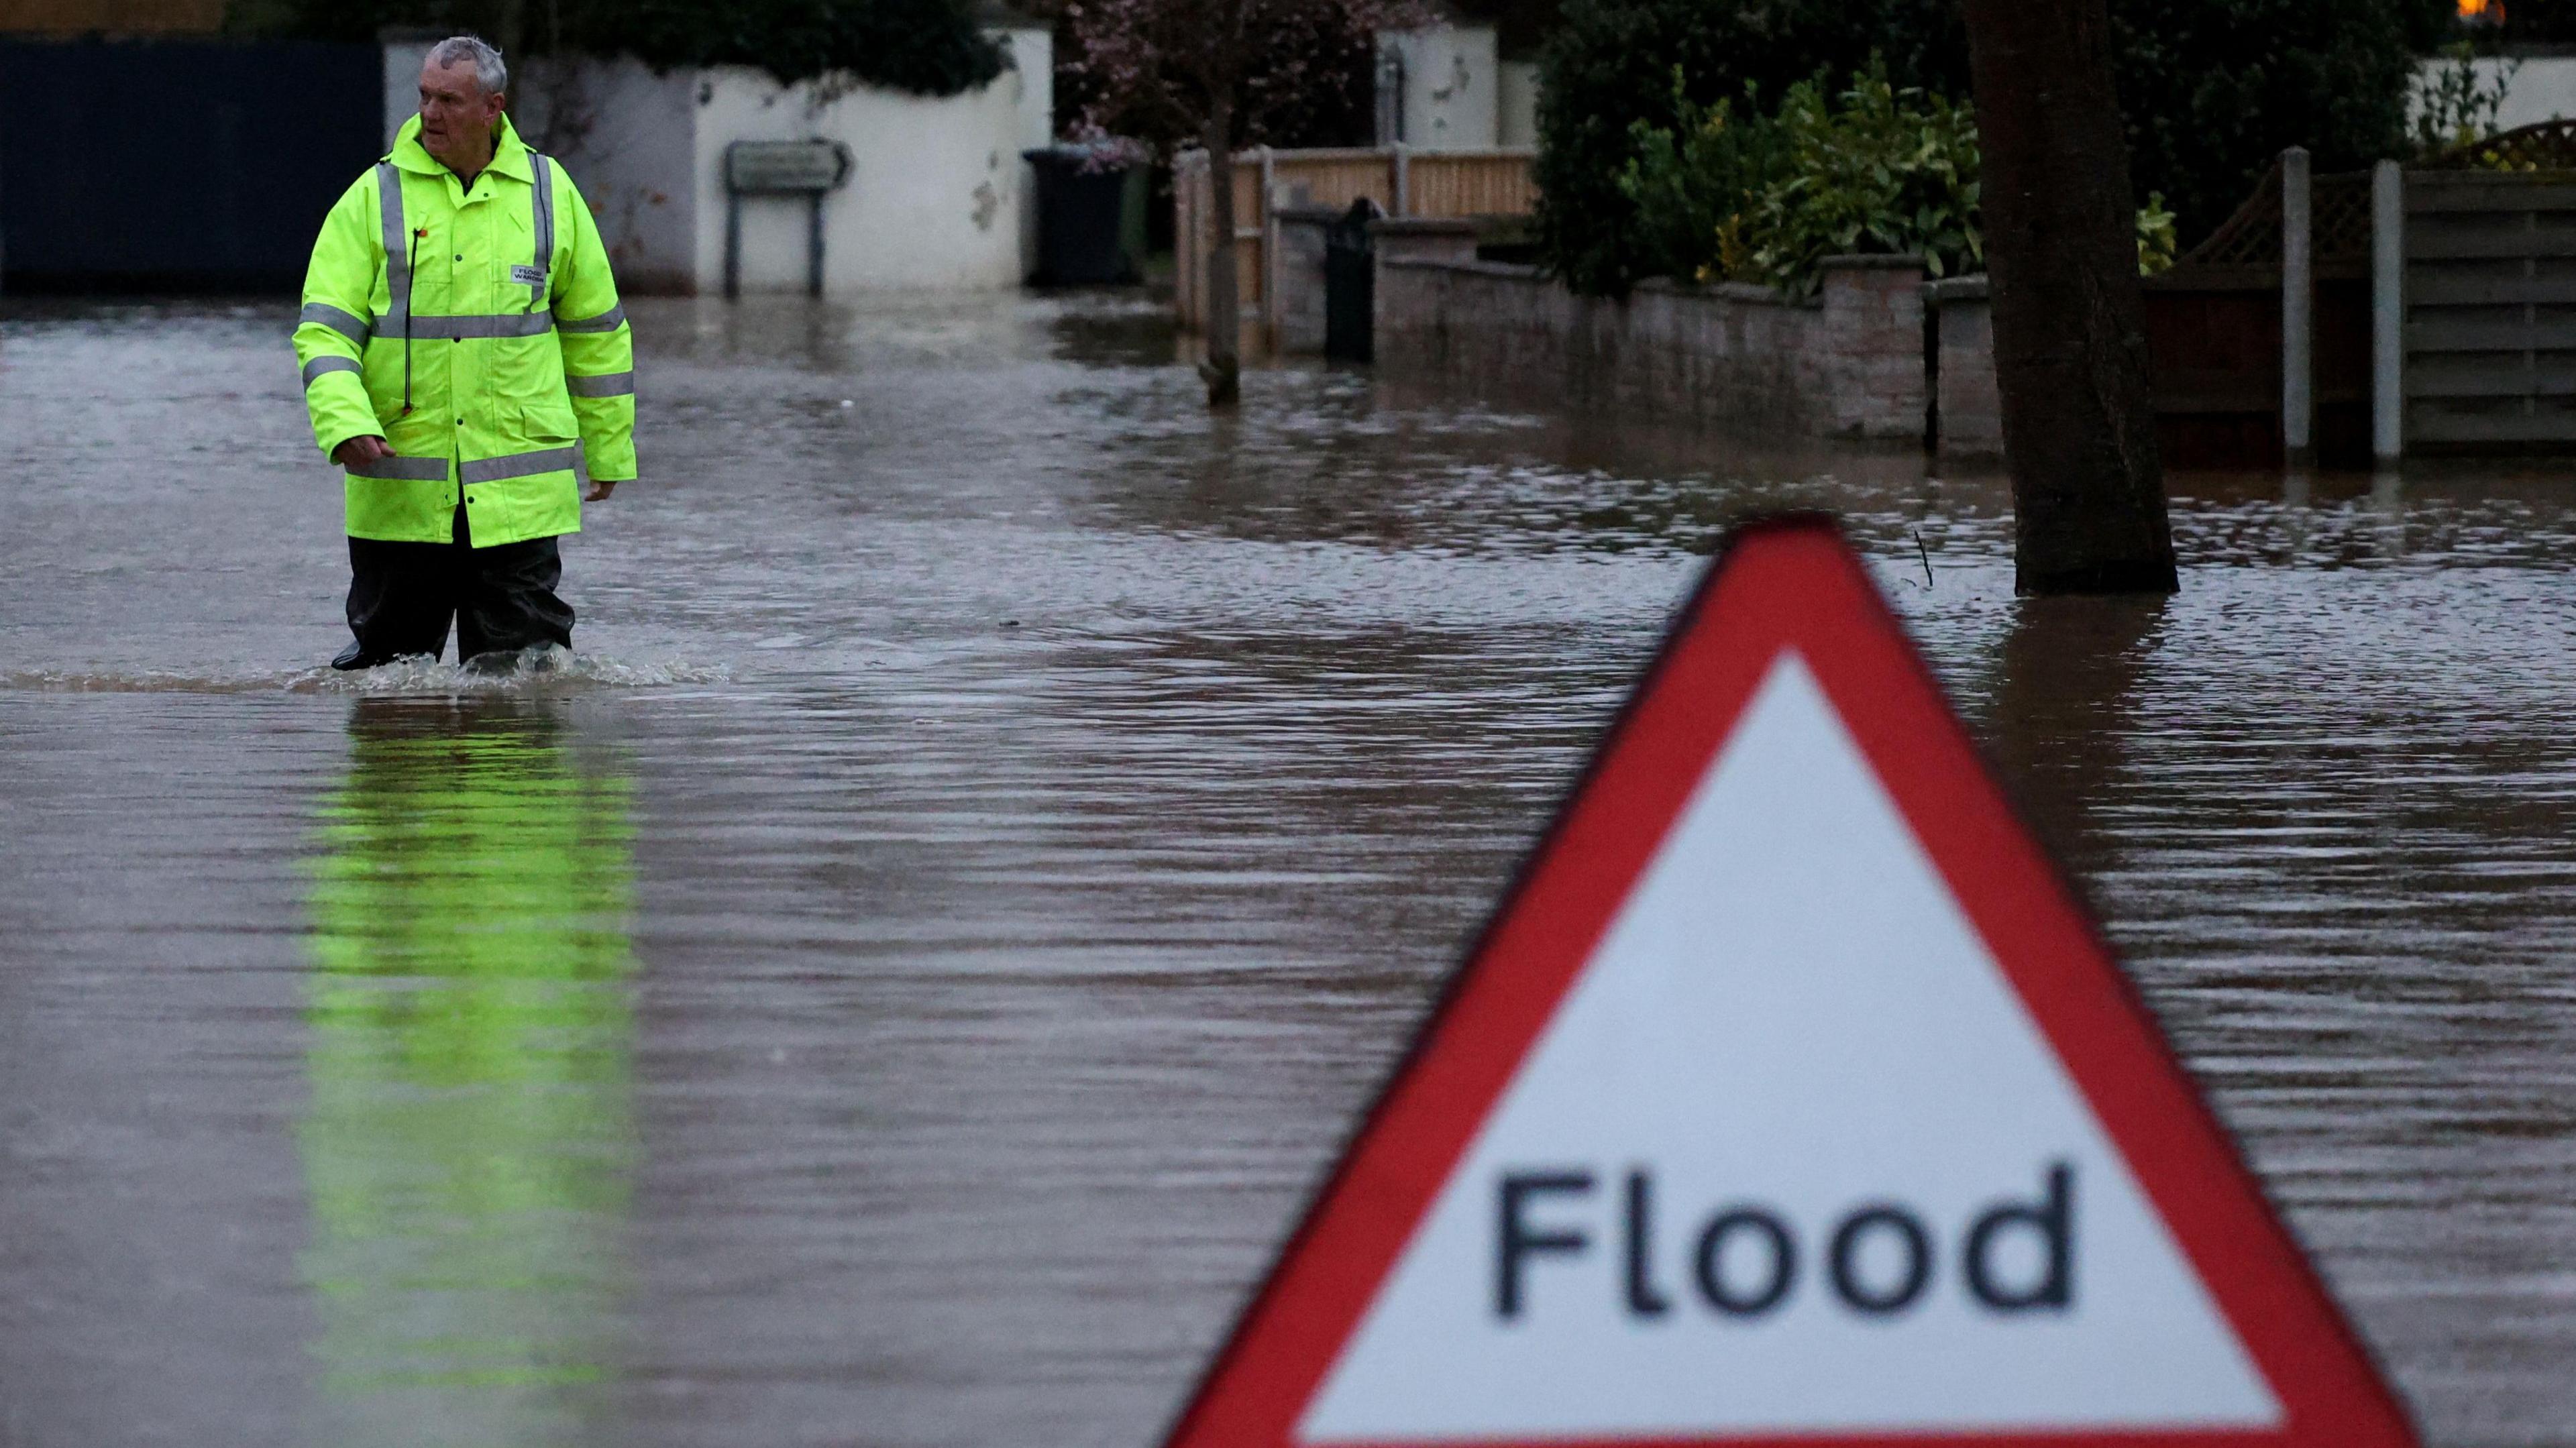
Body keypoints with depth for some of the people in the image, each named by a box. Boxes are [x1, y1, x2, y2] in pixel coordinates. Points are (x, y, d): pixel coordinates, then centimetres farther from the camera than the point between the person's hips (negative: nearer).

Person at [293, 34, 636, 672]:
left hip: (517, 494, 0)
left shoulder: (549, 193, 6)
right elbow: (325, 327, -4)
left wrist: (608, 450, 17)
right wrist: (346, 423, -21)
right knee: (391, 651, 7)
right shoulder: (373, 199, 1)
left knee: (523, 660, -2)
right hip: (400, 493, 0)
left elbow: (595, 328, 15)